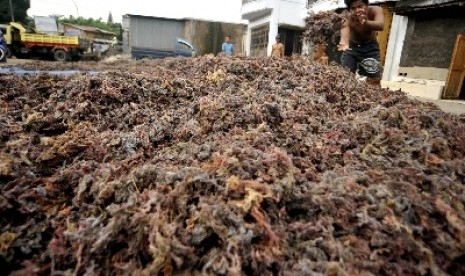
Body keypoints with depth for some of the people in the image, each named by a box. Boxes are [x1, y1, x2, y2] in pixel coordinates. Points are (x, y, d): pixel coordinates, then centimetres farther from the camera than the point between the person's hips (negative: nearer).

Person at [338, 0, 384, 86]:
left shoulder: (375, 10, -26)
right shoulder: (348, 19, -28)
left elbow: (381, 26, -47)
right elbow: (345, 32, -49)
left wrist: (366, 22, -69)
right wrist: (344, 43, -73)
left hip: (370, 47, 0)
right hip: (352, 46, 0)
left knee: (374, 79, -5)